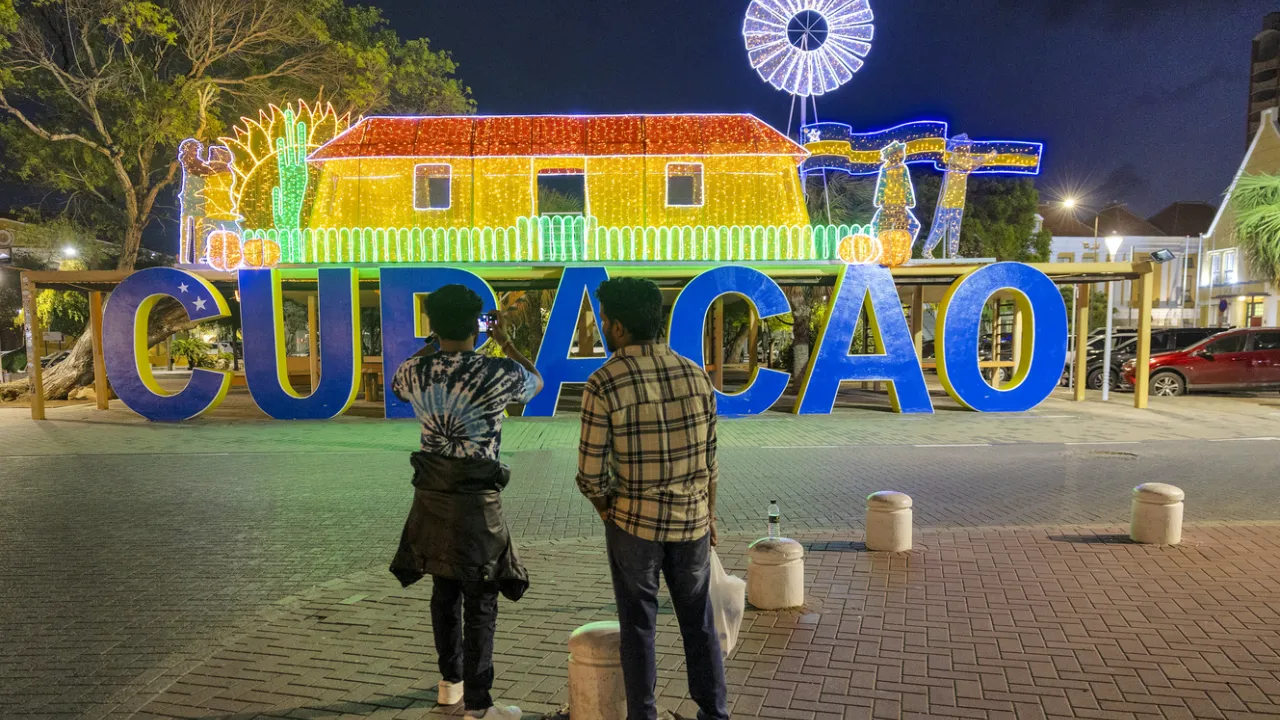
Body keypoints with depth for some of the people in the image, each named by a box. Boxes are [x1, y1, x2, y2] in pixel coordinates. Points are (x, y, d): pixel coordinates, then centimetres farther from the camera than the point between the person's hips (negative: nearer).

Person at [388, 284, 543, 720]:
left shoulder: (415, 372, -3)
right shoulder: (498, 372, -16)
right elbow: (536, 381, 7)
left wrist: (436, 342, 25)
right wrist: (506, 342, 18)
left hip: (431, 496, 6)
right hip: (476, 502, -5)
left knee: (444, 591, 21)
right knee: (480, 603, 4)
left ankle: (450, 682, 37)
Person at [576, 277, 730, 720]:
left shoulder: (604, 384, -16)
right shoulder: (695, 374, -3)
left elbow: (591, 473, -13)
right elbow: (709, 459, 3)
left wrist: (608, 513, 7)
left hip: (634, 521, -3)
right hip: (692, 518, 4)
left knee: (639, 627, 13)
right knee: (699, 622, 19)